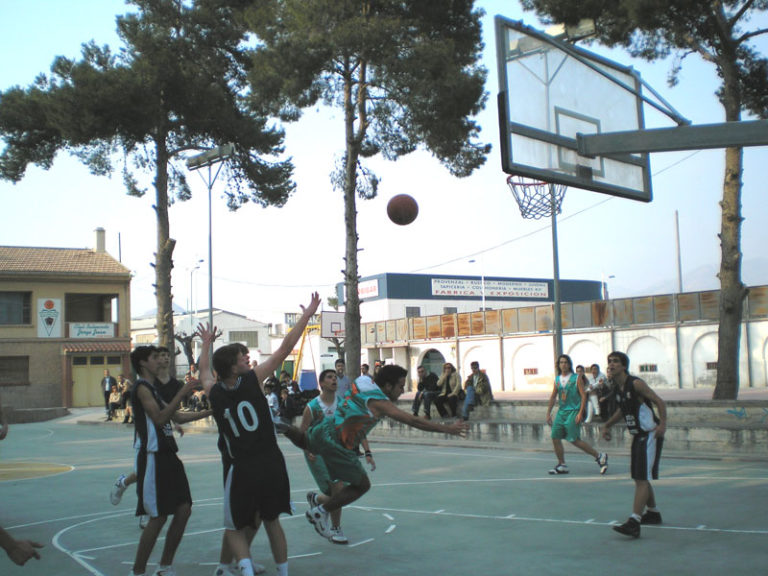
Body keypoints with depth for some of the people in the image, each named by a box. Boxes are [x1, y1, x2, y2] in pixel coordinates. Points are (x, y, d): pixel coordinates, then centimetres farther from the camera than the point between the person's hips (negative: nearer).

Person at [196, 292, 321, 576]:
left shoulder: (214, 393, -3)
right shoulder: (252, 380, -8)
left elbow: (204, 371, 22)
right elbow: (285, 349, -5)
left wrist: (206, 344, 39)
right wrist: (307, 315, 1)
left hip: (241, 469, 0)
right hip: (272, 464, 1)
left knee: (234, 529, 13)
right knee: (272, 521, 21)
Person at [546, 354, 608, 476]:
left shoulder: (576, 378, -5)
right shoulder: (557, 379, 10)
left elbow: (583, 396, -9)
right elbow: (553, 397, 18)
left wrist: (580, 413, -17)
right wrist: (548, 413, 14)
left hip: (573, 411, -6)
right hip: (561, 411, 6)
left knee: (575, 440, -10)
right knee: (555, 437, 0)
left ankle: (600, 457, 5)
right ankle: (562, 466, 12)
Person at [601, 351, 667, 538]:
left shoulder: (635, 384, -17)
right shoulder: (617, 387, 8)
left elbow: (659, 401, -17)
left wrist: (662, 423, -29)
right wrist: (607, 425, 18)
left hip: (650, 435, -9)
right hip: (637, 436, 9)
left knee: (642, 479, -14)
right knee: (640, 478, 18)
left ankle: (634, 523, -19)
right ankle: (653, 513, 37)